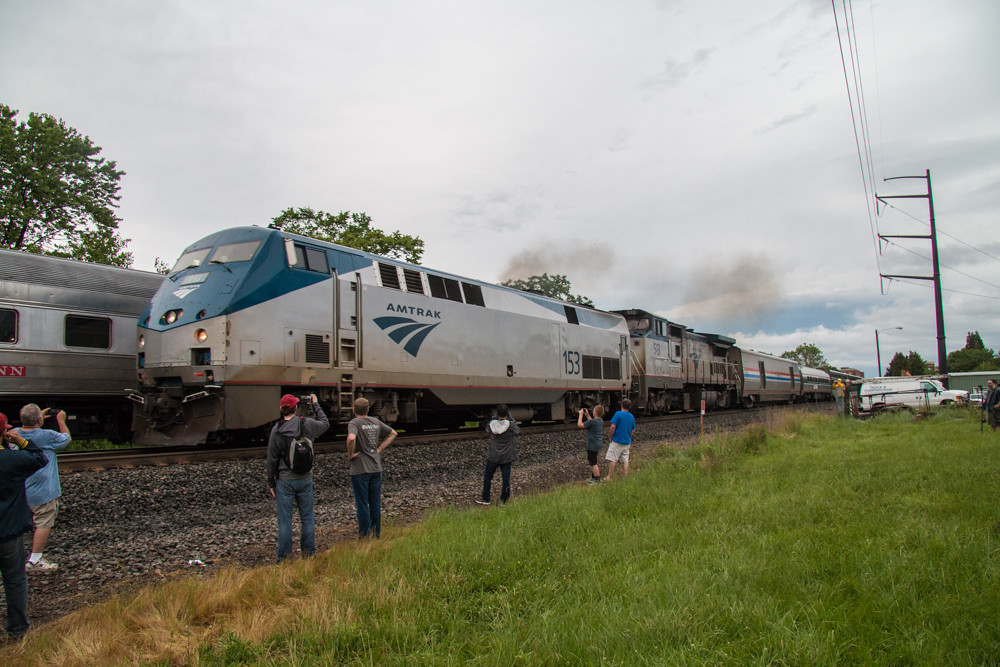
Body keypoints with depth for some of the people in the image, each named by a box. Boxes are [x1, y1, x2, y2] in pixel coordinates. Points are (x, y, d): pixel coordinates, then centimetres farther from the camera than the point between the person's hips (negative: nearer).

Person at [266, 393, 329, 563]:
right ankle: (309, 553, 18)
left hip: (285, 480, -2)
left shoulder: (276, 430, -10)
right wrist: (316, 405, 24)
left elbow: (272, 459, -5)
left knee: (284, 520, 5)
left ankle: (284, 557, 10)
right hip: (305, 479, 2)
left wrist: (271, 483, 4)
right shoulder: (307, 424, -7)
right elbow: (325, 423, 14)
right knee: (307, 518, 12)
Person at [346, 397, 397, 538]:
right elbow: (393, 433, 16)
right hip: (376, 468, 6)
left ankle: (365, 535, 9)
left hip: (360, 469, -5)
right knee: (375, 503, 14)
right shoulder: (376, 422, 8)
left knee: (362, 504, 4)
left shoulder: (354, 423, -11)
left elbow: (351, 438, -31)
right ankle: (377, 533, 21)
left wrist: (350, 454, -16)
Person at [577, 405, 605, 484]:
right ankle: (593, 477, 32)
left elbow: (580, 425, -18)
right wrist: (587, 415, 20)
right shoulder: (601, 421, 4)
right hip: (597, 444, 9)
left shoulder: (592, 421, -23)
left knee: (593, 463, -2)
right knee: (590, 461, 23)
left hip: (592, 446, -9)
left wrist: (581, 414, -9)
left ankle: (598, 481, 2)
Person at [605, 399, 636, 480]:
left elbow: (613, 426, -17)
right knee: (625, 460, 9)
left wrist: (610, 436, -5)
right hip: (627, 442, 6)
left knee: (612, 460, 0)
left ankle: (609, 478, 3)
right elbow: (633, 430, 12)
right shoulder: (632, 416, 6)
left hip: (617, 441, -6)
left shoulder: (618, 414, -12)